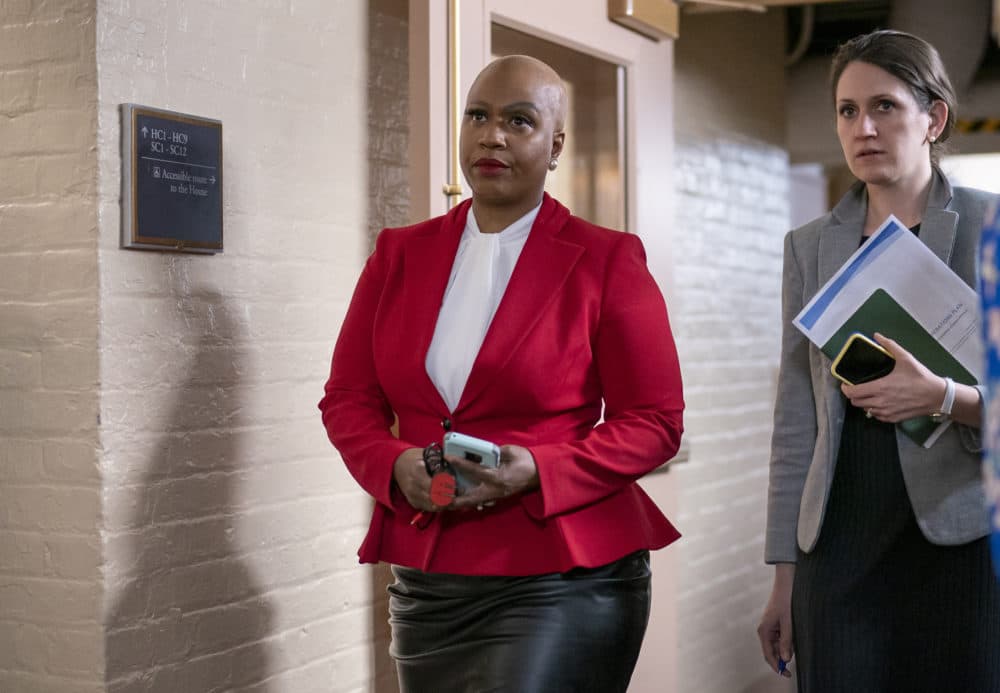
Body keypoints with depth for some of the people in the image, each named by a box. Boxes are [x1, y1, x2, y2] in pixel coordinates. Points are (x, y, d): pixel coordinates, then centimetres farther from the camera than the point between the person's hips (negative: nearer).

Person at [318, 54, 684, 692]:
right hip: (424, 583, 4)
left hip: (562, 584, -4)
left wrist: (539, 472, -18)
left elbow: (655, 421, -3)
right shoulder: (401, 254, 9)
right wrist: (396, 465, -10)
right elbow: (348, 397, 11)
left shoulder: (607, 262, -2)